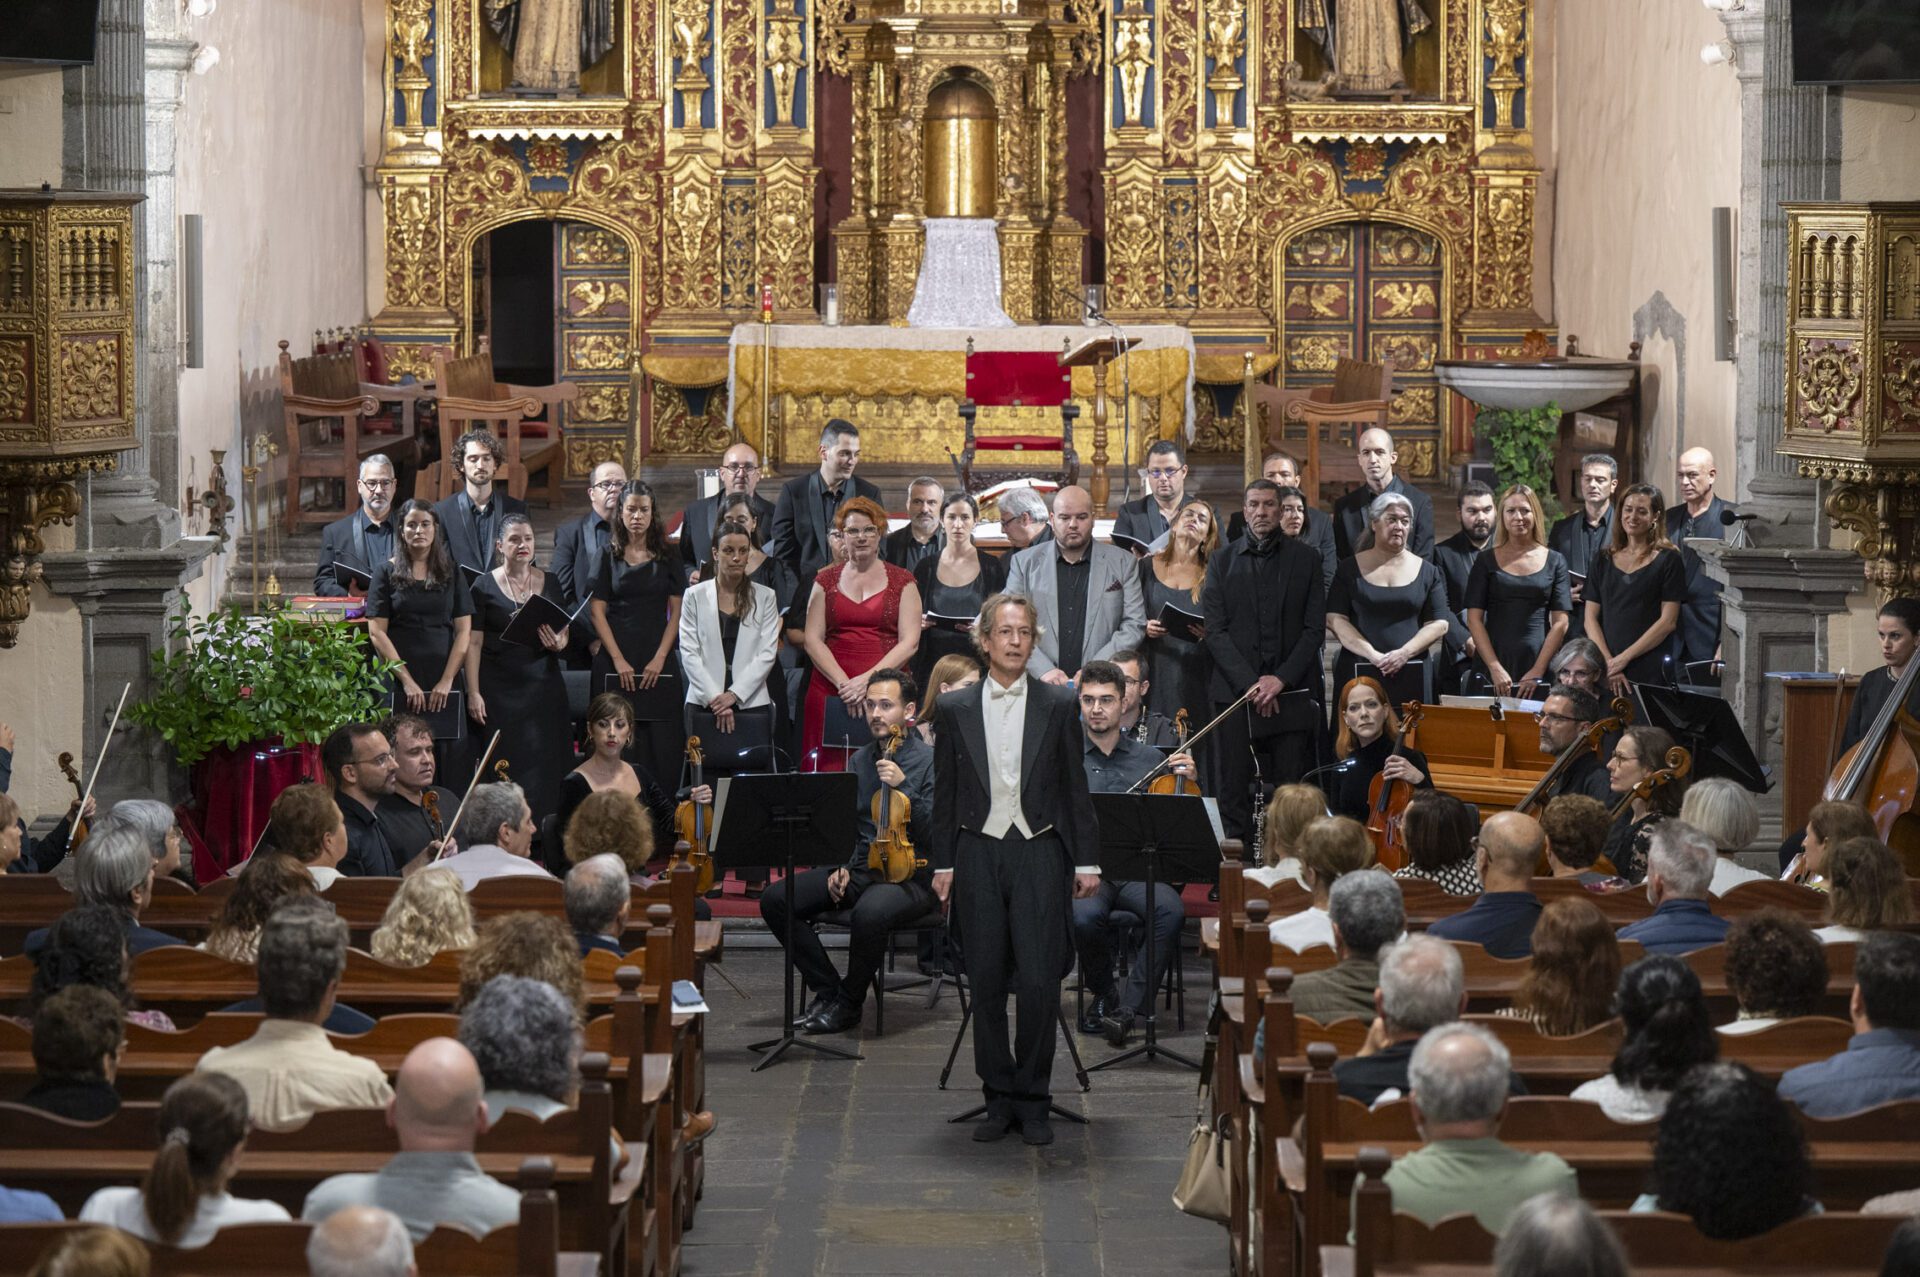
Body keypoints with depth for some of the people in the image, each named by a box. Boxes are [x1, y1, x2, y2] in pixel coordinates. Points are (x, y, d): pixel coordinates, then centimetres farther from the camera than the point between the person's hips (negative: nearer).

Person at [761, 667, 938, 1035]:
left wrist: (903, 786, -23)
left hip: (911, 876, -7)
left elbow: (935, 833, -16)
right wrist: (843, 867, 1)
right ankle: (828, 990, -2)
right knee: (776, 900, -11)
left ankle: (848, 1005, -14)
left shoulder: (929, 761, -7)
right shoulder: (860, 760, 13)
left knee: (869, 913, -39)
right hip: (861, 867, 7)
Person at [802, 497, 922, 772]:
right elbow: (812, 639, 5)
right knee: (831, 773, -6)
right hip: (831, 694, 1)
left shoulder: (902, 581, 8)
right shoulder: (826, 581, 12)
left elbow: (910, 643, -1)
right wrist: (844, 683, -10)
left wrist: (867, 680, -12)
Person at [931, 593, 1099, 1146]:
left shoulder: (1058, 706, 4)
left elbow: (1075, 787, 6)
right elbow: (945, 791, 10)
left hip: (1039, 852, -1)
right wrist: (943, 863, 6)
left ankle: (1032, 1100, 4)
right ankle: (999, 1097, 14)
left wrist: (1086, 860, 3)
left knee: (1039, 980, -8)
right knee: (987, 981, 3)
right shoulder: (956, 709, 7)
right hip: (978, 854, 2)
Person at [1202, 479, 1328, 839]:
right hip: (1235, 692, 1)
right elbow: (1215, 631, 2)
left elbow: (1315, 629, 2)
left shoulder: (1304, 558, 7)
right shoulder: (1222, 560, 9)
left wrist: (1281, 679, -9)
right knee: (1234, 792, -2)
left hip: (1291, 693, -1)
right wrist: (1250, 683, -10)